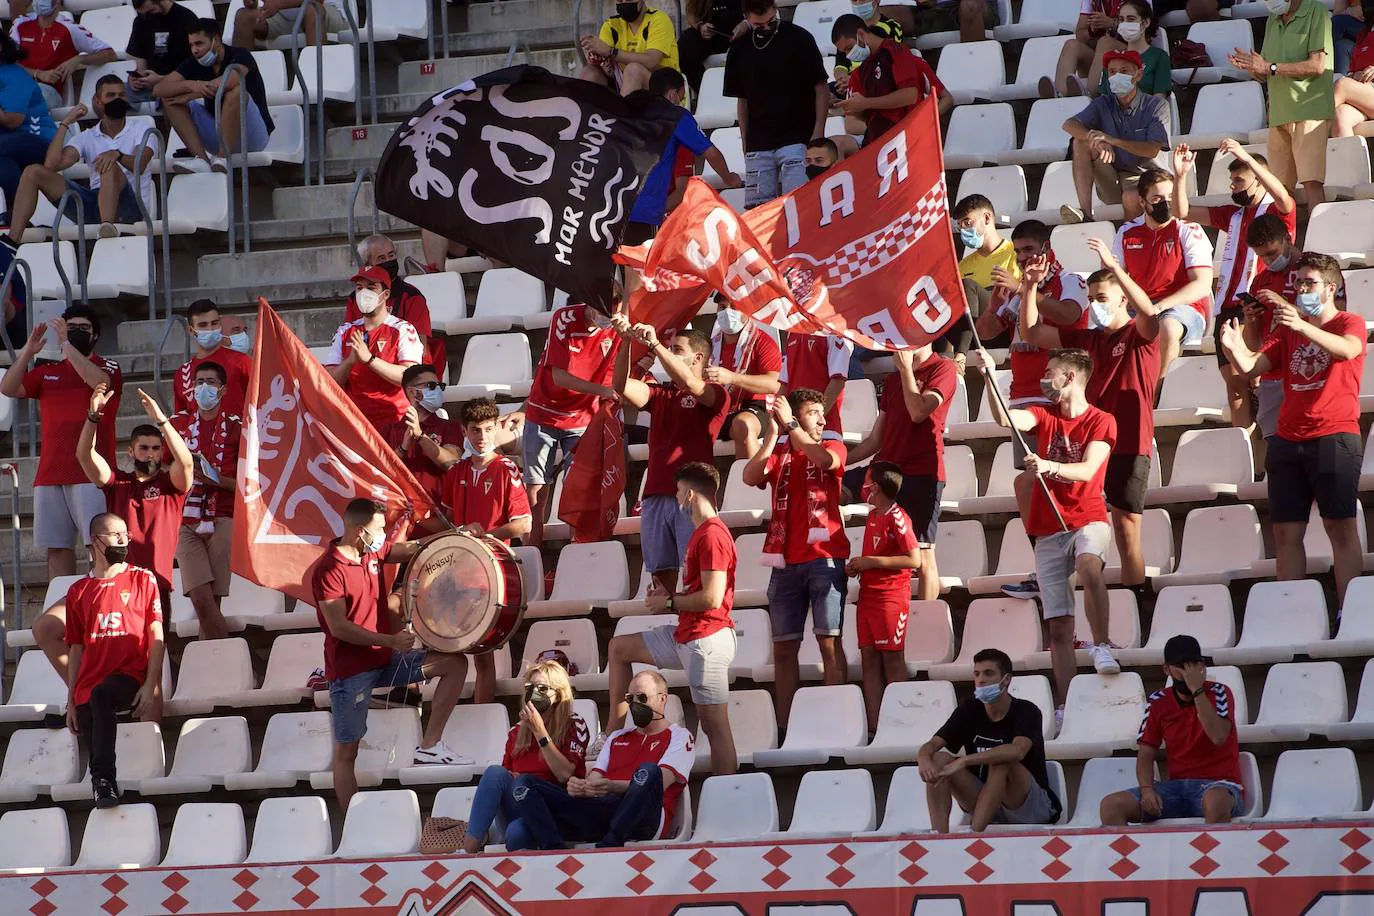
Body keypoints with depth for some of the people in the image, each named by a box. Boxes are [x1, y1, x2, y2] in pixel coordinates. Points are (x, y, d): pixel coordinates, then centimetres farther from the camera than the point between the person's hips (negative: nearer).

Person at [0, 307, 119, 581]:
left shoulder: (107, 367, 7)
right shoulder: (48, 372, 19)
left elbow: (99, 382, -17)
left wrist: (67, 344, -19)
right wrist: (27, 353, -7)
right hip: (50, 474, 5)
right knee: (57, 547, 2)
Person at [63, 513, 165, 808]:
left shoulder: (143, 580, 8)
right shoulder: (79, 592, 15)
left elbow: (156, 637, 2)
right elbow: (76, 649, 16)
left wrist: (151, 686, -9)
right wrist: (71, 701, 9)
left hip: (130, 676, -4)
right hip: (88, 690, 4)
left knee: (101, 695, -35)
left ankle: (104, 780, -37)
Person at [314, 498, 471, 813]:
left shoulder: (372, 552, 5)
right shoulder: (329, 570, -18)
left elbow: (409, 549, 20)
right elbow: (339, 627, -22)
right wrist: (391, 641, -21)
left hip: (385, 658, 8)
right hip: (350, 667, -8)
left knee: (454, 663, 1)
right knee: (346, 750, -3)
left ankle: (430, 745, 2)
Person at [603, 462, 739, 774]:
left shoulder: (712, 535, -16)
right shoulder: (702, 532, 17)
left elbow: (712, 598, -22)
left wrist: (670, 603, -8)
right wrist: (671, 597, 8)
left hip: (705, 639, -11)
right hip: (686, 634, 11)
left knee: (715, 724, -9)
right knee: (619, 647, 19)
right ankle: (613, 734, 18)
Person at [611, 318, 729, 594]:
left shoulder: (713, 394, 4)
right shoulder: (660, 394, 20)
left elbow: (688, 383, -17)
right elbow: (622, 386, 5)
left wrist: (654, 344, -22)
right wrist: (627, 342, -6)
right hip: (655, 497, 5)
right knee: (662, 572, 2)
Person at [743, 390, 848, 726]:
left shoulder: (833, 447, 9)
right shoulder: (778, 452, 14)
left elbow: (825, 460, -15)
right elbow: (750, 477, -4)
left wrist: (789, 426, -11)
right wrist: (772, 434, -8)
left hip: (824, 557, -3)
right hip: (786, 562, 3)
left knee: (829, 640, -8)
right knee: (784, 647, 2)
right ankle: (785, 728, 4)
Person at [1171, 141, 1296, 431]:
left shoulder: (1279, 212, 3)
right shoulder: (1233, 215, 23)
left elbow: (1282, 196, -21)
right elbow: (1183, 211, 22)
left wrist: (1246, 157, -27)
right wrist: (1180, 175, 5)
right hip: (1227, 306, 7)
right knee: (1234, 381, 2)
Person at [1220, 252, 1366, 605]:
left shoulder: (1350, 323, 4)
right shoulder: (1287, 331, 18)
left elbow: (1347, 350, -20)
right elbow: (1251, 366, 6)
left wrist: (1302, 327, -34)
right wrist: (1234, 349, -17)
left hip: (1334, 436, -5)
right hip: (1287, 440, 5)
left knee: (1341, 527, -10)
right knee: (1287, 532, 1)